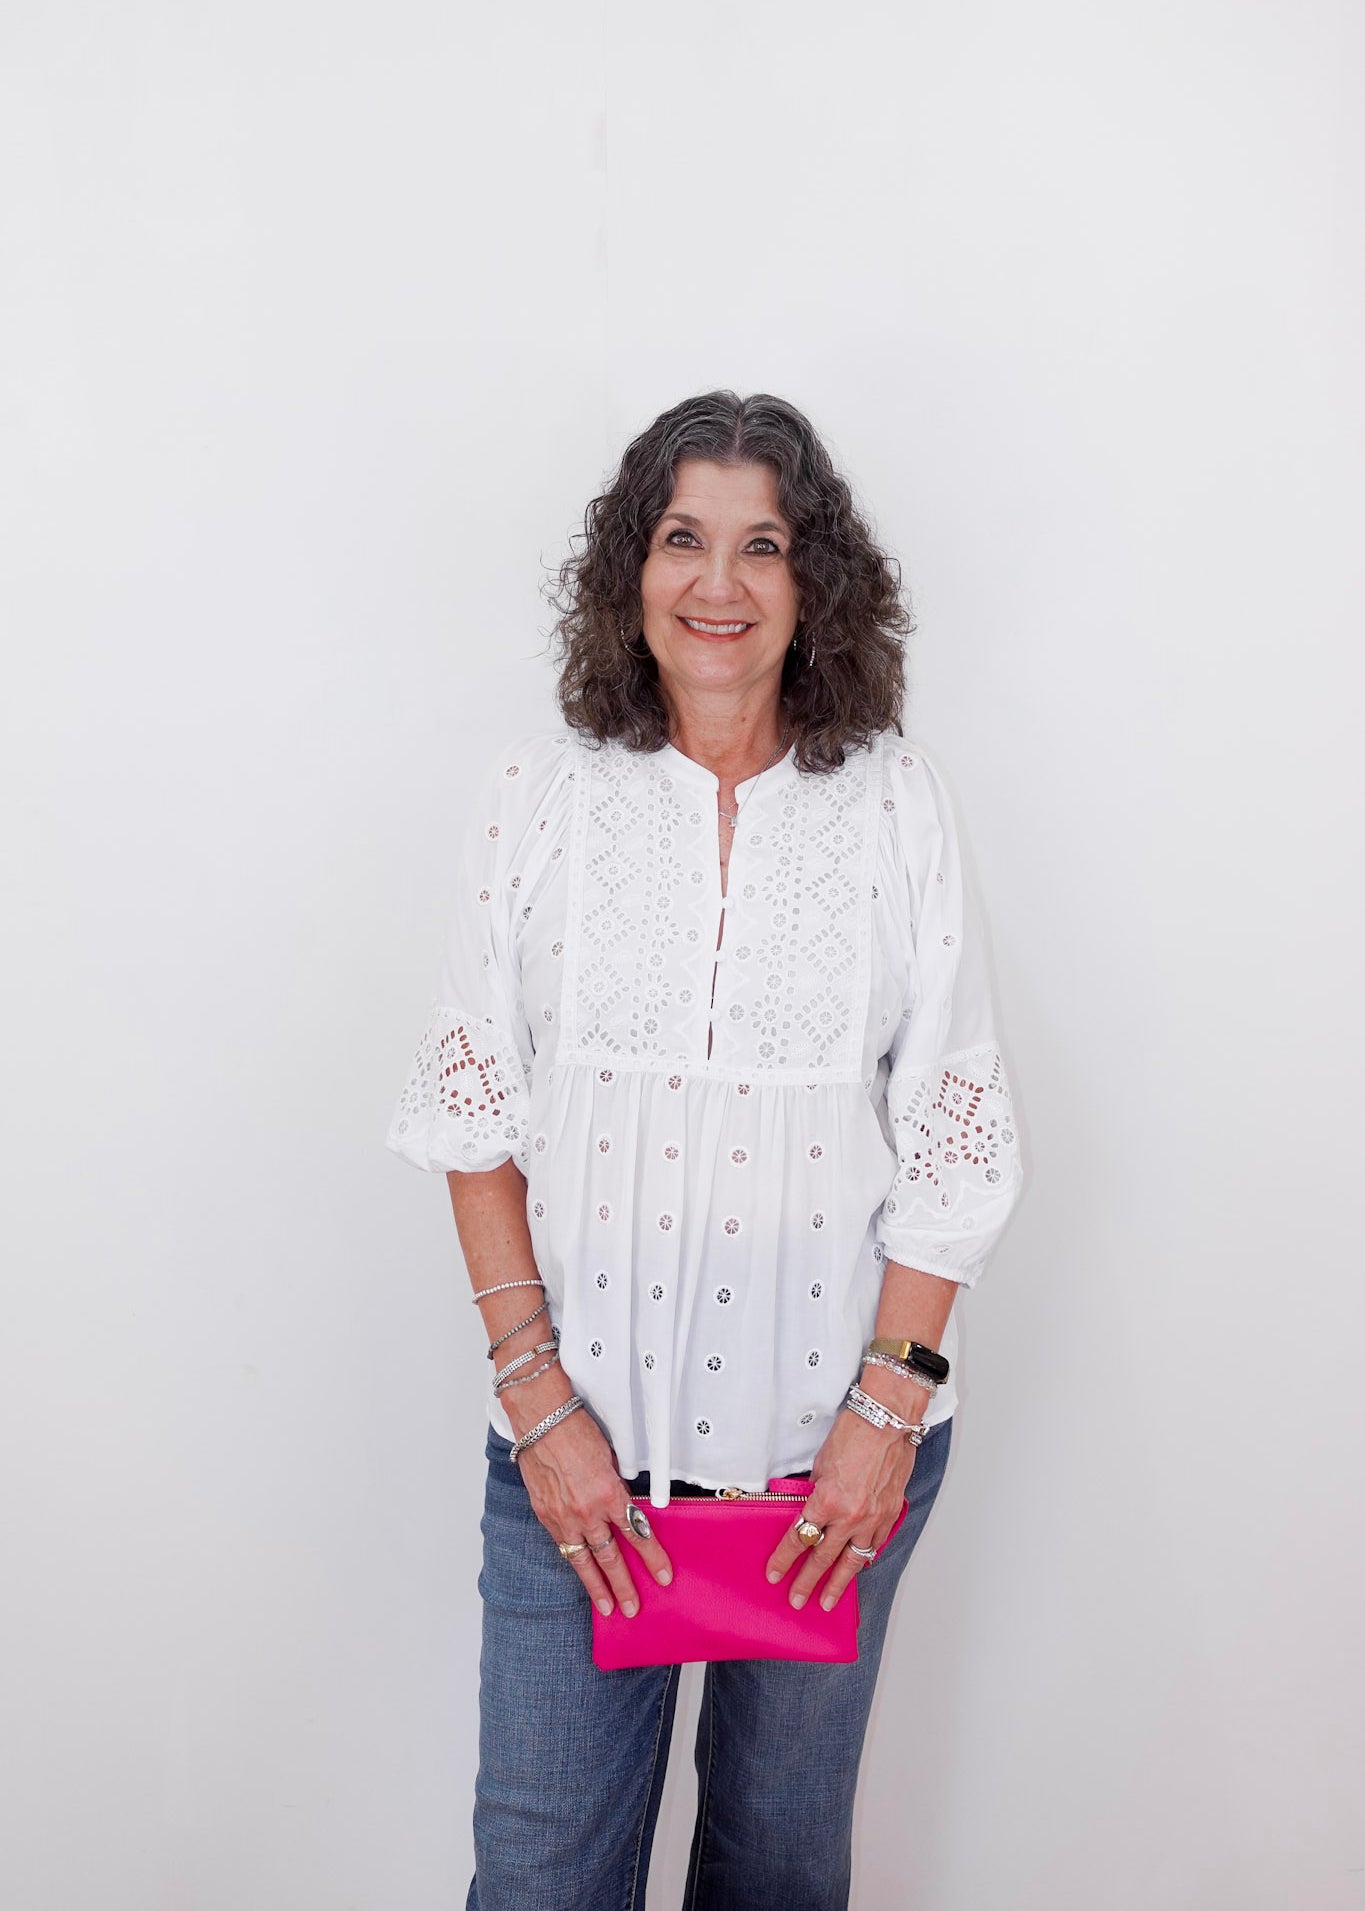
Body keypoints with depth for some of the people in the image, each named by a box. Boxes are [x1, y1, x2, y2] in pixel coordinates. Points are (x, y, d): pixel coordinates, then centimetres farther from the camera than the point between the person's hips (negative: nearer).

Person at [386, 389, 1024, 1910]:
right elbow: (474, 1111, -2)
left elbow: (951, 1133, -1)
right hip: (579, 1429, 0)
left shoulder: (896, 804, -2)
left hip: (834, 1435, 1)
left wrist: (891, 1403, -7)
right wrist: (535, 1394, -7)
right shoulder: (539, 792, -3)